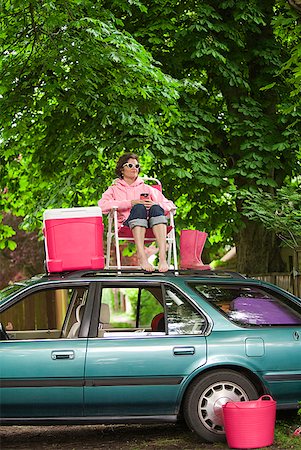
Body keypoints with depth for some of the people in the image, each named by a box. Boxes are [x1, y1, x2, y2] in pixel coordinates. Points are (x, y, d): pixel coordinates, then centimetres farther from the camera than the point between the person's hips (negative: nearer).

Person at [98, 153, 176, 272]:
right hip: (127, 223, -2)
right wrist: (131, 203, -6)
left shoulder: (146, 188, 33)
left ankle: (162, 257, -49)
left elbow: (170, 205, 21)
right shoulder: (115, 189, 26)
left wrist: (155, 205, -2)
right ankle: (142, 258, -52)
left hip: (151, 223, 2)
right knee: (139, 208, -34)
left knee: (156, 208, -32)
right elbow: (102, 205, 2)